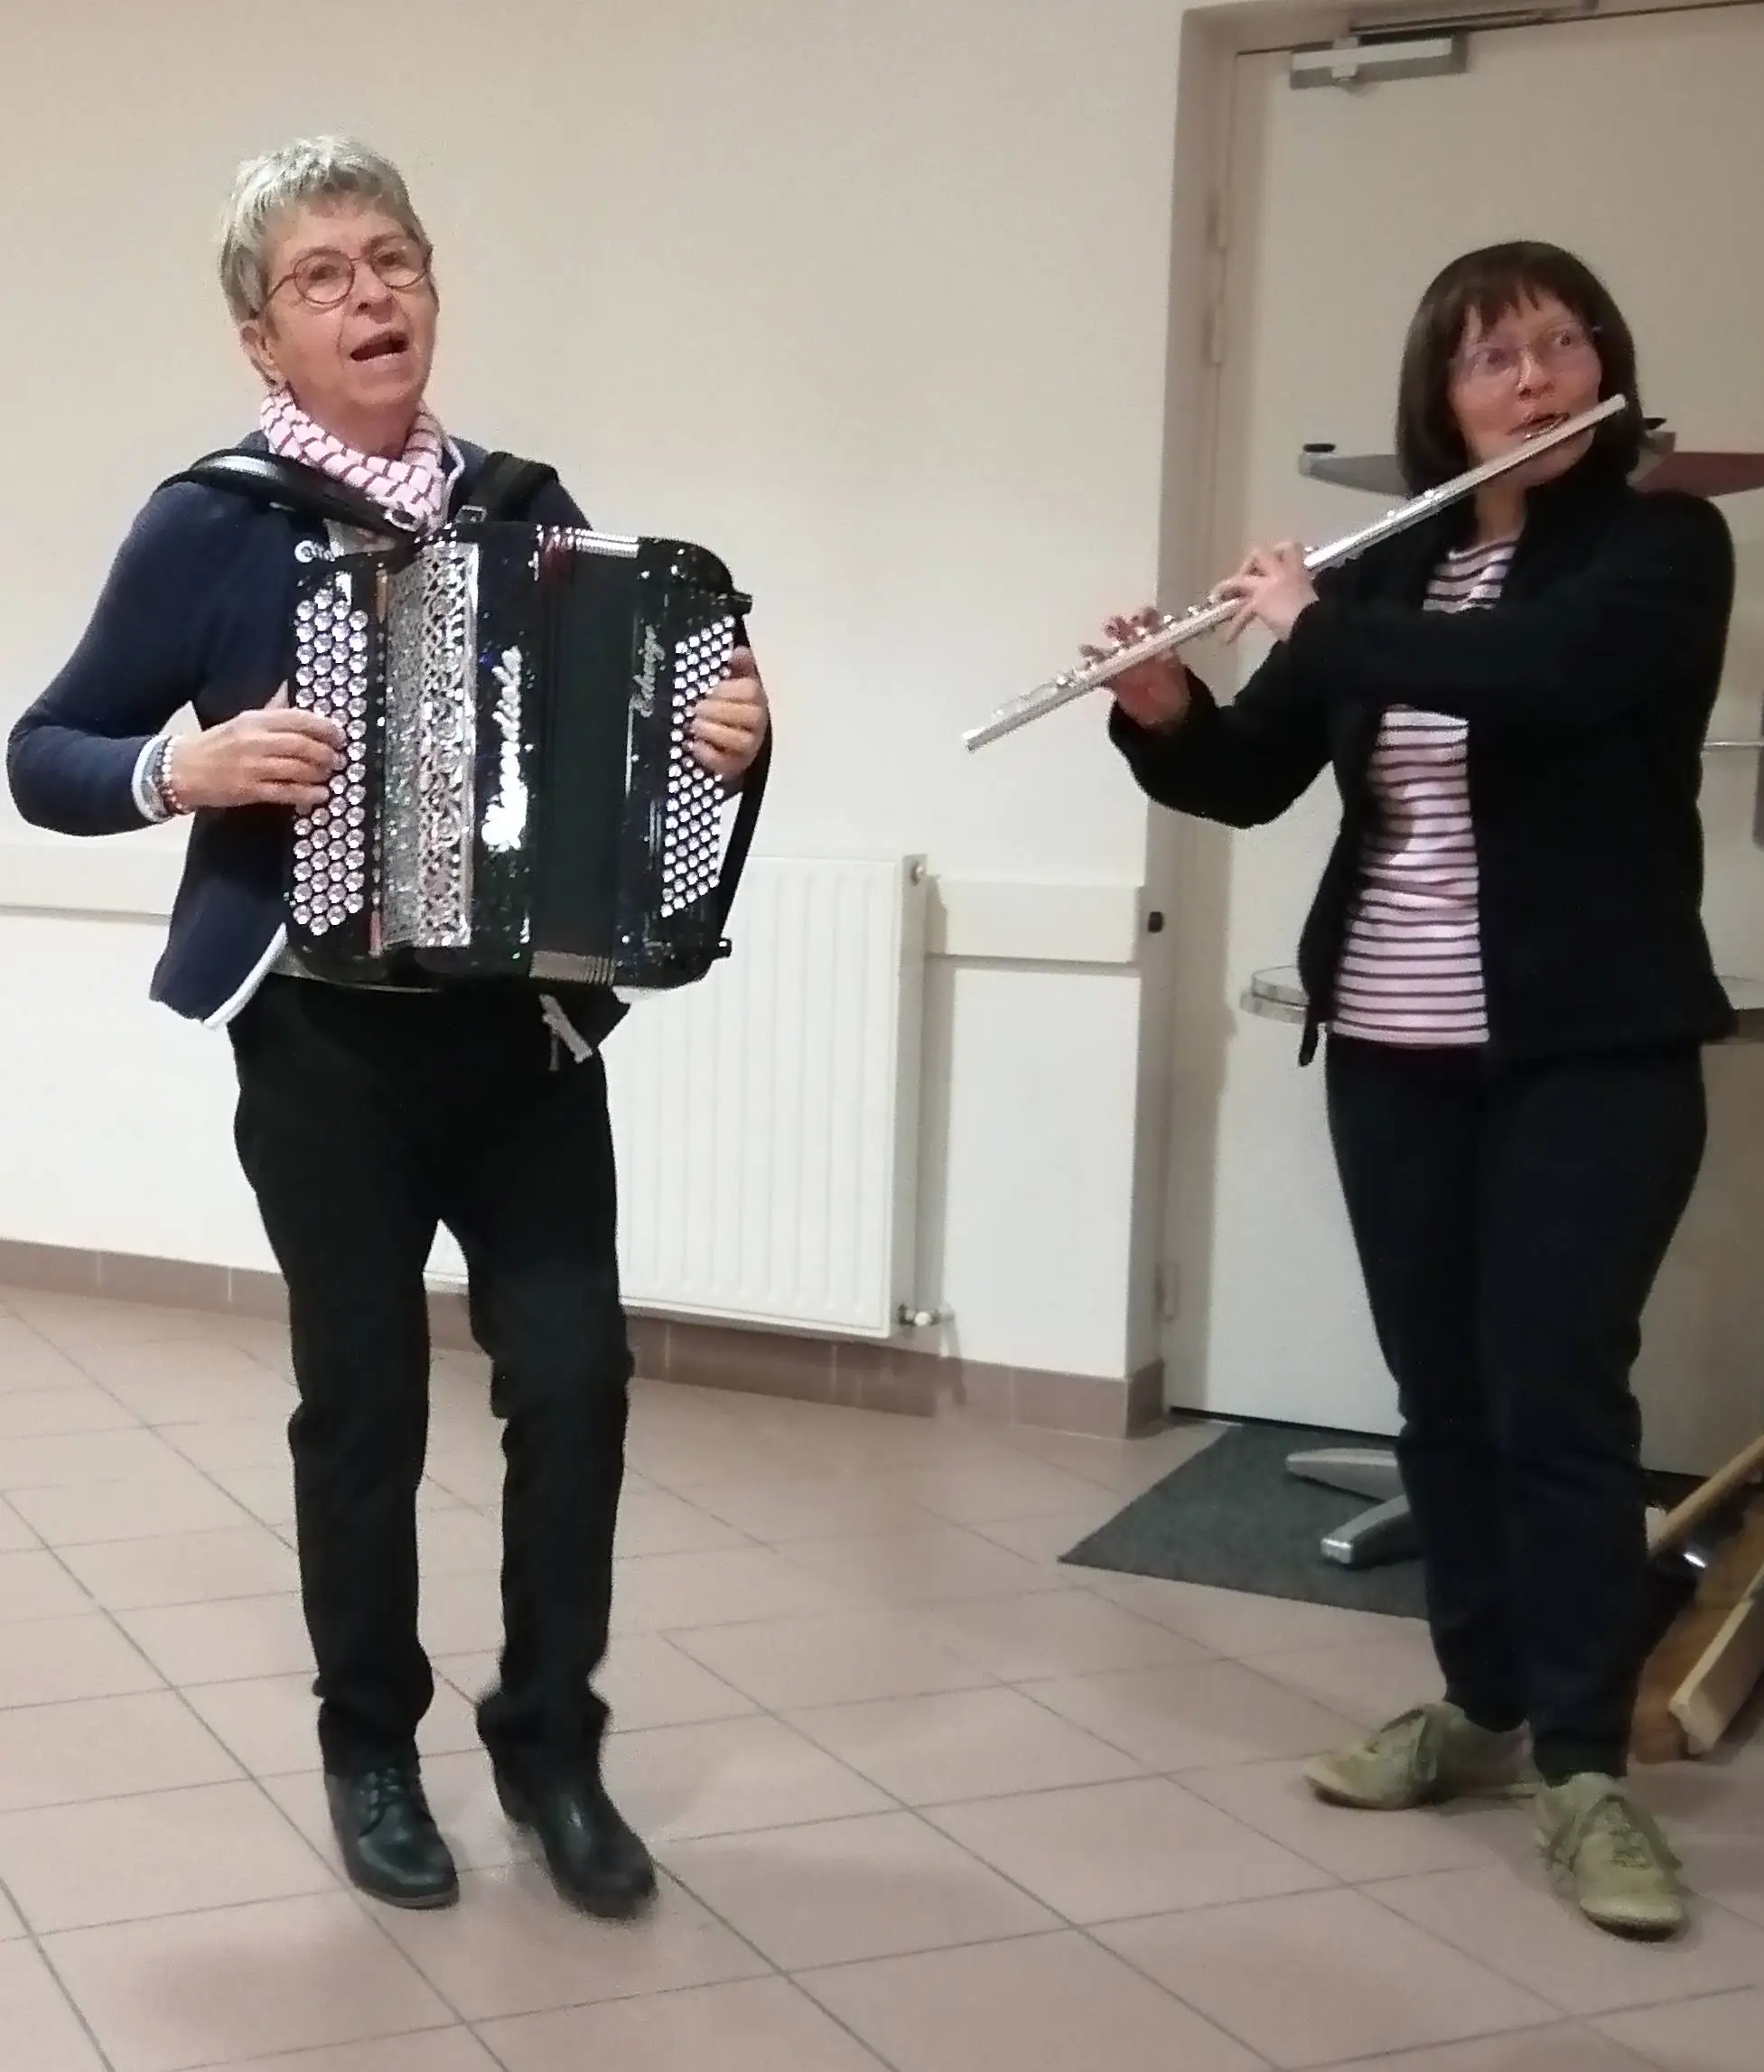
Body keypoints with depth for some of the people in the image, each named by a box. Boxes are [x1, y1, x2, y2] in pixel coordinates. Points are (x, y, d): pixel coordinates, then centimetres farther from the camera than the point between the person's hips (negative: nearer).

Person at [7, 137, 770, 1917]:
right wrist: (187, 767, -20)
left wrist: (721, 729, -8)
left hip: (529, 1021, 3)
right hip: (325, 1037, -3)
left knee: (574, 1376, 0)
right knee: (365, 1399, 5)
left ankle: (551, 1744, 19)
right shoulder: (211, 526, -5)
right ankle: (371, 1752, 25)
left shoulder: (526, 504, 5)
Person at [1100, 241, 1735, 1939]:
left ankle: (1584, 1767, 3)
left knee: (1555, 1392, -7)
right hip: (1392, 1051, 5)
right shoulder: (1390, 571, 10)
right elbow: (1247, 778, 7)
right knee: (1439, 1389, 10)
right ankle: (1480, 1704, 24)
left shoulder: (1663, 544, -4)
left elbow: (1527, 671, -25)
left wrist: (1312, 625, -16)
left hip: (1589, 1049, -5)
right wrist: (1162, 710, -13)